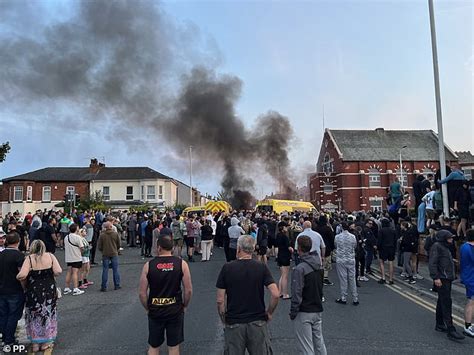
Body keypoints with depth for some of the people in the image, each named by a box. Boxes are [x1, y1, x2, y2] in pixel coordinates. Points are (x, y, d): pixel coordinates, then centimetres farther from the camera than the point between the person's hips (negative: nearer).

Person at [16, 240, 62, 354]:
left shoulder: (30, 258, -10)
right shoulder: (50, 256, -6)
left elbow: (22, 275, -22)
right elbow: (58, 271, -15)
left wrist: (17, 277, 1)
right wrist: (49, 275, 6)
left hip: (33, 292, -1)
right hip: (49, 291, 1)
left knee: (34, 316, 17)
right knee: (48, 315, 16)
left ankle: (35, 343, 27)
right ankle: (45, 343, 28)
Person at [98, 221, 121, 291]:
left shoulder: (102, 235, -7)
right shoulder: (115, 234, -4)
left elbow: (99, 246, -3)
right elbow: (119, 244, 3)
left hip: (105, 254, 0)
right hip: (114, 254, 1)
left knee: (105, 271, 6)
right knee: (115, 270, 9)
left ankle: (104, 287, 9)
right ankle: (117, 285, 13)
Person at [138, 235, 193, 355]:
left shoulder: (148, 265, -8)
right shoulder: (181, 264, -9)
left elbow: (142, 293, -6)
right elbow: (188, 290, -8)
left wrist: (148, 308, 10)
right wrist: (184, 306, 8)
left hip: (155, 311, 1)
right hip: (175, 310, 0)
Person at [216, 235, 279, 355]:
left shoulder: (227, 268, -7)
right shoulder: (262, 267, -6)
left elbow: (220, 300, -7)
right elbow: (275, 294, -13)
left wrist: (224, 320, 7)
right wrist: (269, 313, 2)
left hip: (233, 323, 0)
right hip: (258, 322, 1)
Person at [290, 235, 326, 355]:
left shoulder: (299, 269, -21)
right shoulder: (319, 265, 3)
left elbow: (297, 294, -20)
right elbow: (321, 288, 12)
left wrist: (293, 312, -9)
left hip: (304, 313, -7)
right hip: (318, 310, 7)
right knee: (319, 343, 19)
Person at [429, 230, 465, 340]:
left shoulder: (445, 247, 19)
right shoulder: (436, 246, -12)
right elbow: (433, 263, -19)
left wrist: (451, 276, 17)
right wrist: (436, 277, -23)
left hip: (447, 279, 10)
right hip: (441, 280, -10)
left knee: (442, 302, 15)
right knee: (447, 303, -11)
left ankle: (440, 325, 24)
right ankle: (450, 330, -10)